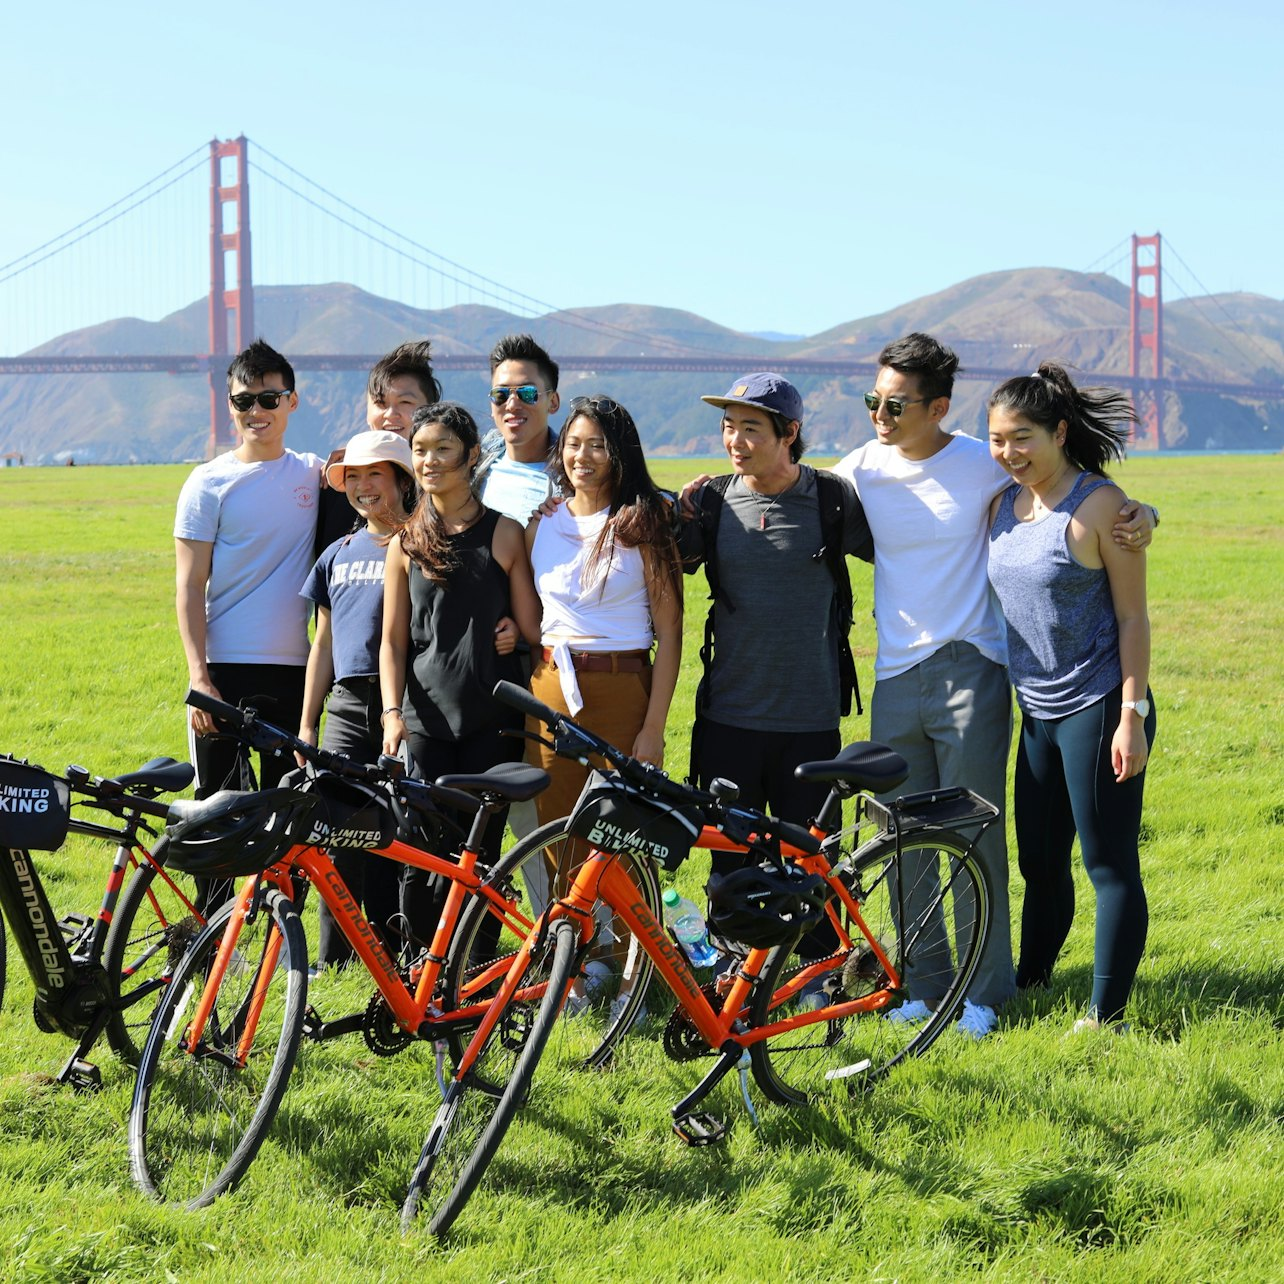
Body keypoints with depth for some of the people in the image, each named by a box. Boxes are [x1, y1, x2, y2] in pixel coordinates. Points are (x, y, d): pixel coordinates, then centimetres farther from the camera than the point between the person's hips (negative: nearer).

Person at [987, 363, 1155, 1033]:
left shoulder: (1098, 505, -12)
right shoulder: (1003, 505, 8)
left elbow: (1132, 615, -12)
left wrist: (1132, 715, -15)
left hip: (1098, 711, -7)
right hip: (1038, 713, 7)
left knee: (1110, 865, -1)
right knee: (1039, 862, 18)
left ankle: (1104, 1015, 5)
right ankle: (1029, 979, 33)